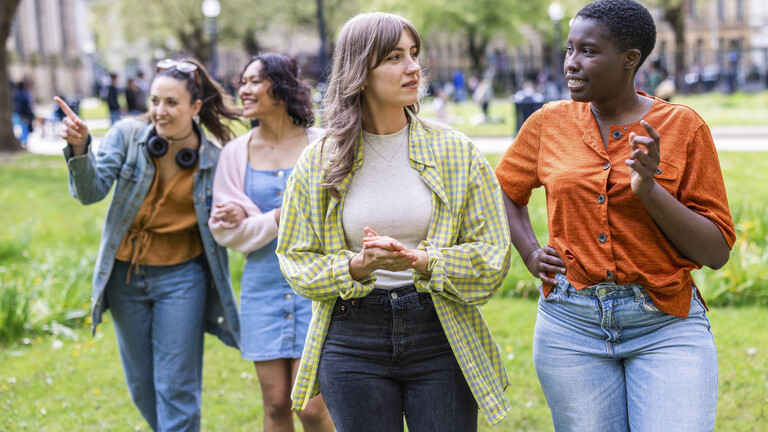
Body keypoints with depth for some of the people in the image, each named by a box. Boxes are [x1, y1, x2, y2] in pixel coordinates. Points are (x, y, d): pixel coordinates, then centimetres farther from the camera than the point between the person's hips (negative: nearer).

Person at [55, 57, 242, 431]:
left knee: (176, 390, -2)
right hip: (125, 275, 2)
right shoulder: (128, 135, -7)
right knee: (141, 387, 14)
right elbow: (91, 191, -15)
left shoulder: (213, 160, -7)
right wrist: (80, 148, -31)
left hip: (180, 278, -2)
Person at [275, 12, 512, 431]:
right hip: (352, 341, 0)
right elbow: (297, 262, 3)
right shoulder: (318, 162, 2)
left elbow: (493, 254, -1)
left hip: (439, 337, 0)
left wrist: (422, 262, -18)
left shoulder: (455, 151, 1)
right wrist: (357, 267, -17)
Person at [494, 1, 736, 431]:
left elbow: (717, 251, -3)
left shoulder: (685, 127, -2)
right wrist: (531, 255, 7)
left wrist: (650, 190, -17)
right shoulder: (549, 123, 4)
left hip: (667, 328, -2)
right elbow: (504, 192, 23)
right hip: (572, 325, 2)